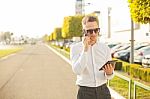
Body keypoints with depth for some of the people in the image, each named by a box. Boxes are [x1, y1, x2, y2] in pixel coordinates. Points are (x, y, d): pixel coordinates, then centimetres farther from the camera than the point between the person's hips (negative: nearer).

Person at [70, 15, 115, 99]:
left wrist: (109, 73, -18)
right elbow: (77, 71, -18)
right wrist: (85, 49, -20)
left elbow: (109, 76, 5)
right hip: (85, 92, -2)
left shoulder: (105, 48, 2)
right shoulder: (75, 48, -4)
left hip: (103, 90, 3)